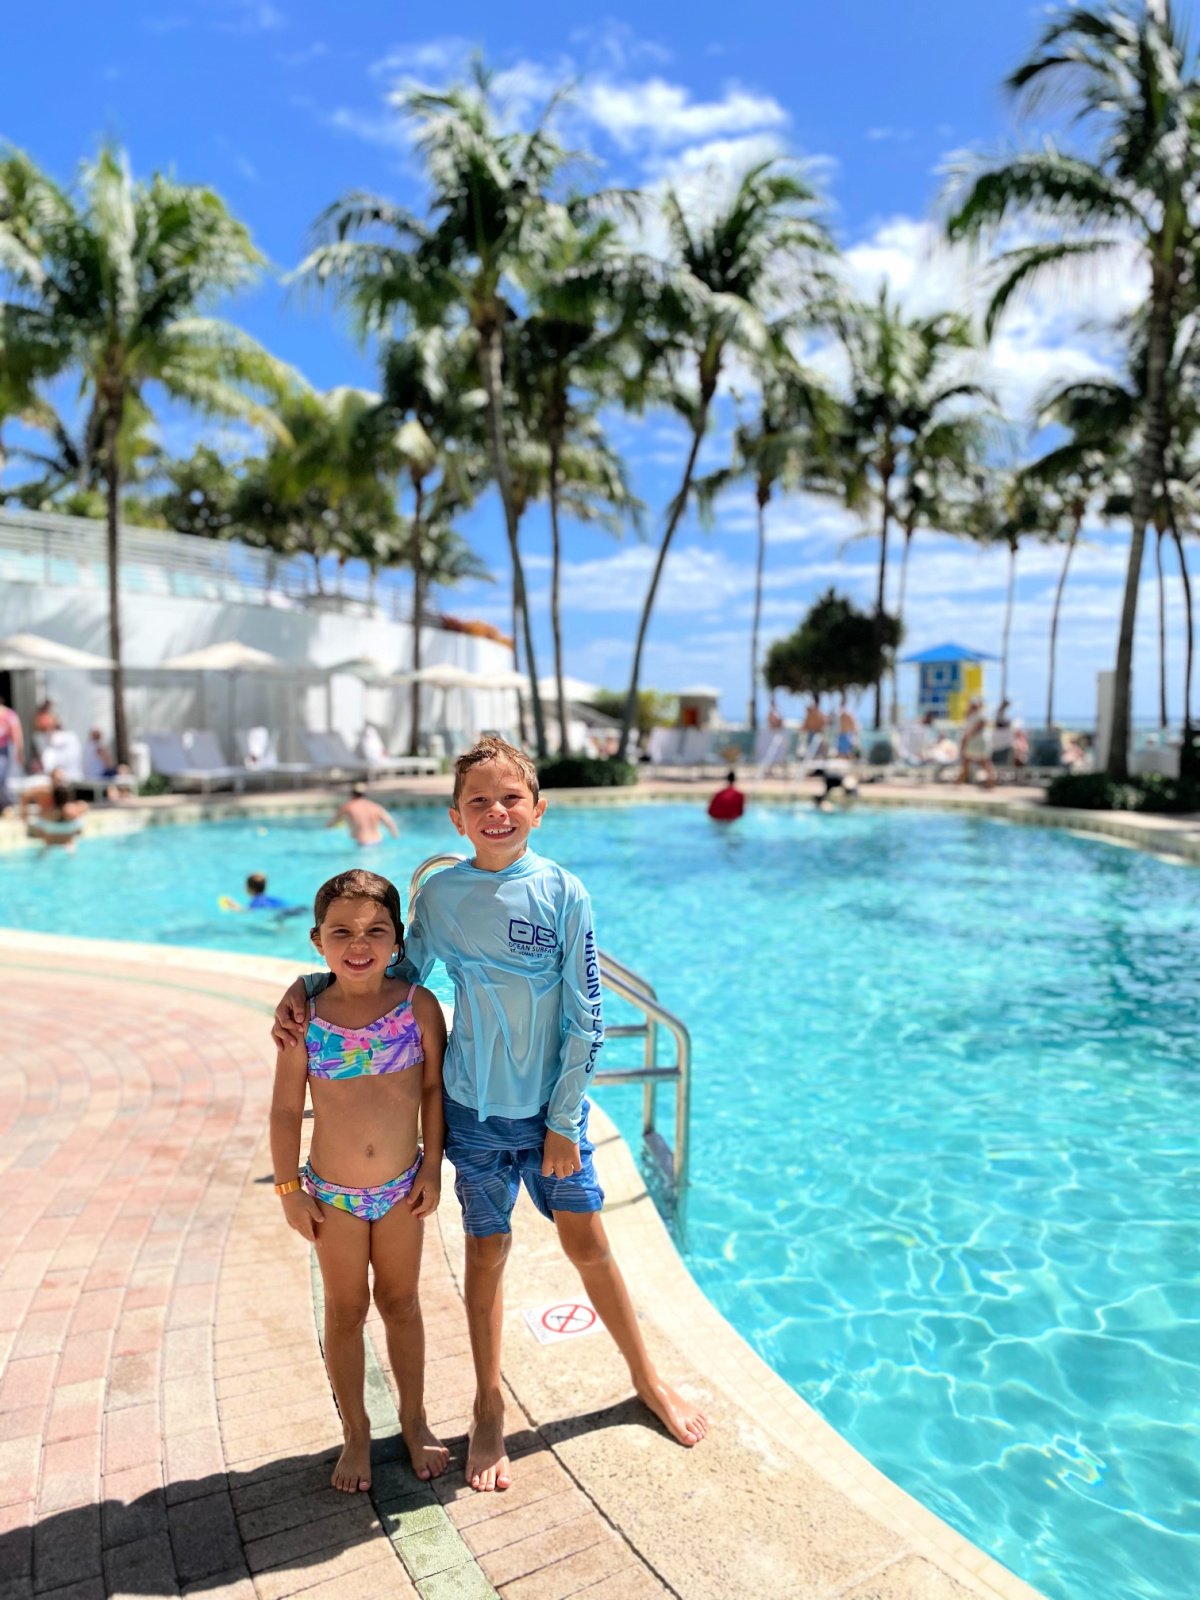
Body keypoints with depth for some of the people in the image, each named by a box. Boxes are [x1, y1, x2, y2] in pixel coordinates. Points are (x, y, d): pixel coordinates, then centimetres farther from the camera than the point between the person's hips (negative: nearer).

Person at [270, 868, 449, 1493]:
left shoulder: (418, 1006, -15)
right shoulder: (305, 1018, -16)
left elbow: (434, 1088, -5)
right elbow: (286, 1109, -7)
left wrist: (432, 1167, -3)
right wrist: (289, 1190, -3)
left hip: (402, 1187, 1)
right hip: (333, 1194, 0)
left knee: (400, 1302, 19)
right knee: (345, 1312, 17)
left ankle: (414, 1420, 41)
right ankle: (356, 1433, 38)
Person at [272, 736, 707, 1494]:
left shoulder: (563, 893, -14)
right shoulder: (440, 894, -8)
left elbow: (585, 1017, -10)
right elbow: (401, 972, 8)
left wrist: (564, 1122, -9)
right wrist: (309, 983, -4)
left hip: (551, 1106, -1)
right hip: (475, 1108, 1)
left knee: (588, 1242, 11)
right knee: (487, 1253, 14)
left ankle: (648, 1378, 36)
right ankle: (490, 1412, 35)